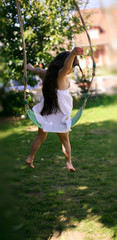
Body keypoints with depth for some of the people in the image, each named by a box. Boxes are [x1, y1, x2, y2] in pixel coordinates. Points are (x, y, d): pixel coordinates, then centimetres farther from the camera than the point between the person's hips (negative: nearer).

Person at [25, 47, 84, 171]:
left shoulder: (50, 72, 0)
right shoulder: (61, 75, -21)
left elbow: (39, 70, 22)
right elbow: (66, 65, -44)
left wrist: (31, 68, 44)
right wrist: (73, 54, -65)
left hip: (45, 112, 6)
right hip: (59, 115, -6)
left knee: (40, 137, 23)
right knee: (65, 140, 14)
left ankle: (30, 158, 29)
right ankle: (69, 163, 19)